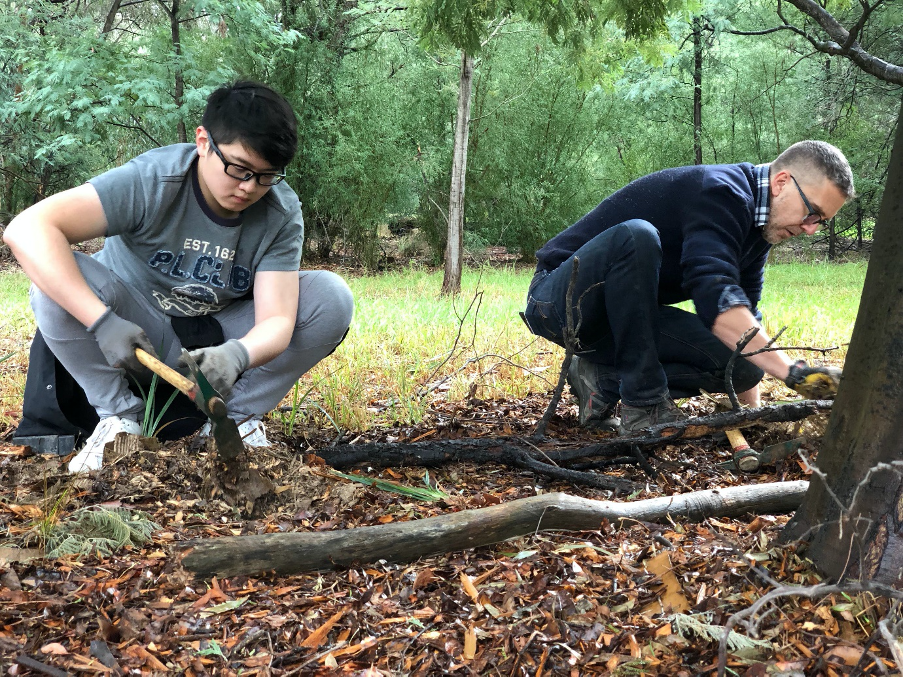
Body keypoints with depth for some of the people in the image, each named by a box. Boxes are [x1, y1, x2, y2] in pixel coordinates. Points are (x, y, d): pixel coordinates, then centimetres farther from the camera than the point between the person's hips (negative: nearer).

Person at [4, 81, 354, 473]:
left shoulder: (283, 215, -17)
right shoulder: (151, 181, -27)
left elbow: (276, 321, -25)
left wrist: (237, 354, -50)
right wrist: (103, 322, -45)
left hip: (222, 342, 2)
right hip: (137, 336, -2)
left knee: (332, 296, -20)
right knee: (56, 281, -32)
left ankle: (237, 417, -6)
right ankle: (119, 416, -11)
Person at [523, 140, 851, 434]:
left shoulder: (758, 226, 7)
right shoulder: (720, 192, -23)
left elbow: (745, 312, 10)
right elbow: (715, 298, -37)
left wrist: (754, 413, 6)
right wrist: (792, 371, -41)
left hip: (622, 314, 8)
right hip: (560, 299, -8)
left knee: (741, 363, -10)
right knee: (636, 236, -39)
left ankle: (604, 380, -1)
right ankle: (644, 406, -28)